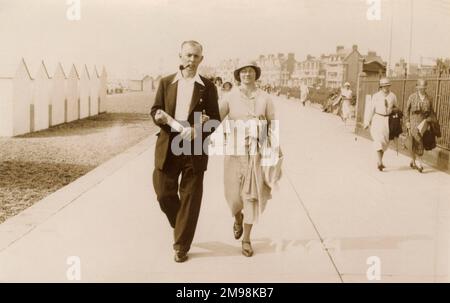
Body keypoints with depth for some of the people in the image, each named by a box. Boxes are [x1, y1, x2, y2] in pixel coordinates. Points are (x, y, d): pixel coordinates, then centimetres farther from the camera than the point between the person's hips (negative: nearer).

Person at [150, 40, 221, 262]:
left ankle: (181, 246, 17)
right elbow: (155, 109, 10)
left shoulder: (208, 87, 2)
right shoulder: (166, 82, 7)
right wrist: (159, 116, -14)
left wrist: (198, 131, -18)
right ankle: (178, 226, 35)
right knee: (164, 193, 4)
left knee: (190, 198, 3)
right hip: (168, 147, 2)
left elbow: (215, 119, 2)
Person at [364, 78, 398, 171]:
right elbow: (372, 109, 4)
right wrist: (368, 122, 4)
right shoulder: (376, 96, 0)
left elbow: (396, 107, 18)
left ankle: (380, 161, 23)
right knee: (378, 139, -15)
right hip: (378, 119, -3)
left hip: (388, 120, 3)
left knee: (385, 141, 8)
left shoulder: (393, 96, 4)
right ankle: (380, 162, -20)